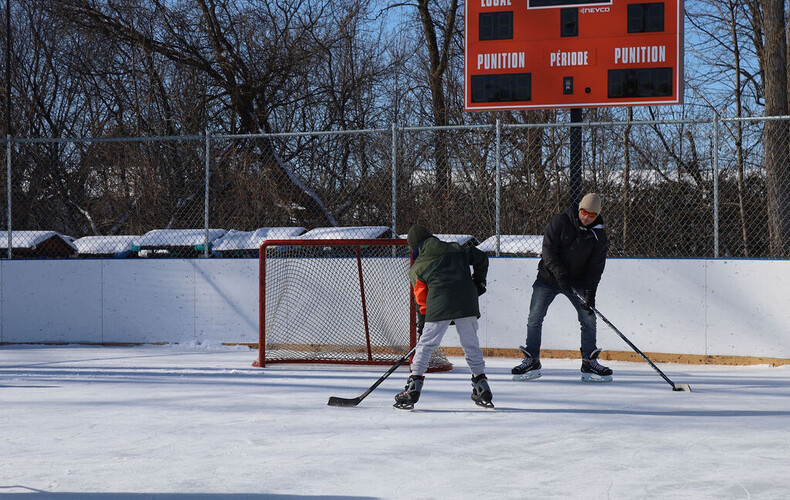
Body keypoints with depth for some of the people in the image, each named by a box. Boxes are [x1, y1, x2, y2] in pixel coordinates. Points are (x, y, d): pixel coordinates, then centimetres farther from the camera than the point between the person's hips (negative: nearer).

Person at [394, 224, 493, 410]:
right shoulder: (454, 249, 20)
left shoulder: (416, 269, 15)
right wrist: (479, 281, 31)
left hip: (439, 307, -3)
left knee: (425, 345, 5)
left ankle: (412, 390, 1)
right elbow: (480, 258, 18)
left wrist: (421, 326, 22)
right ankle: (482, 391, 16)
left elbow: (421, 300, 14)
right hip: (467, 302, 3)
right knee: (471, 345, 13)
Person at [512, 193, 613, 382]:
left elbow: (596, 265, -9)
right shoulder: (560, 221, -15)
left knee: (589, 319, -4)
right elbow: (548, 250, -17)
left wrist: (590, 292, -20)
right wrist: (560, 274, -28)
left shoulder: (598, 234, -8)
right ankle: (531, 361, 9)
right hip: (549, 278, -2)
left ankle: (589, 363, 7)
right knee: (534, 319, -4)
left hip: (577, 282, 2)